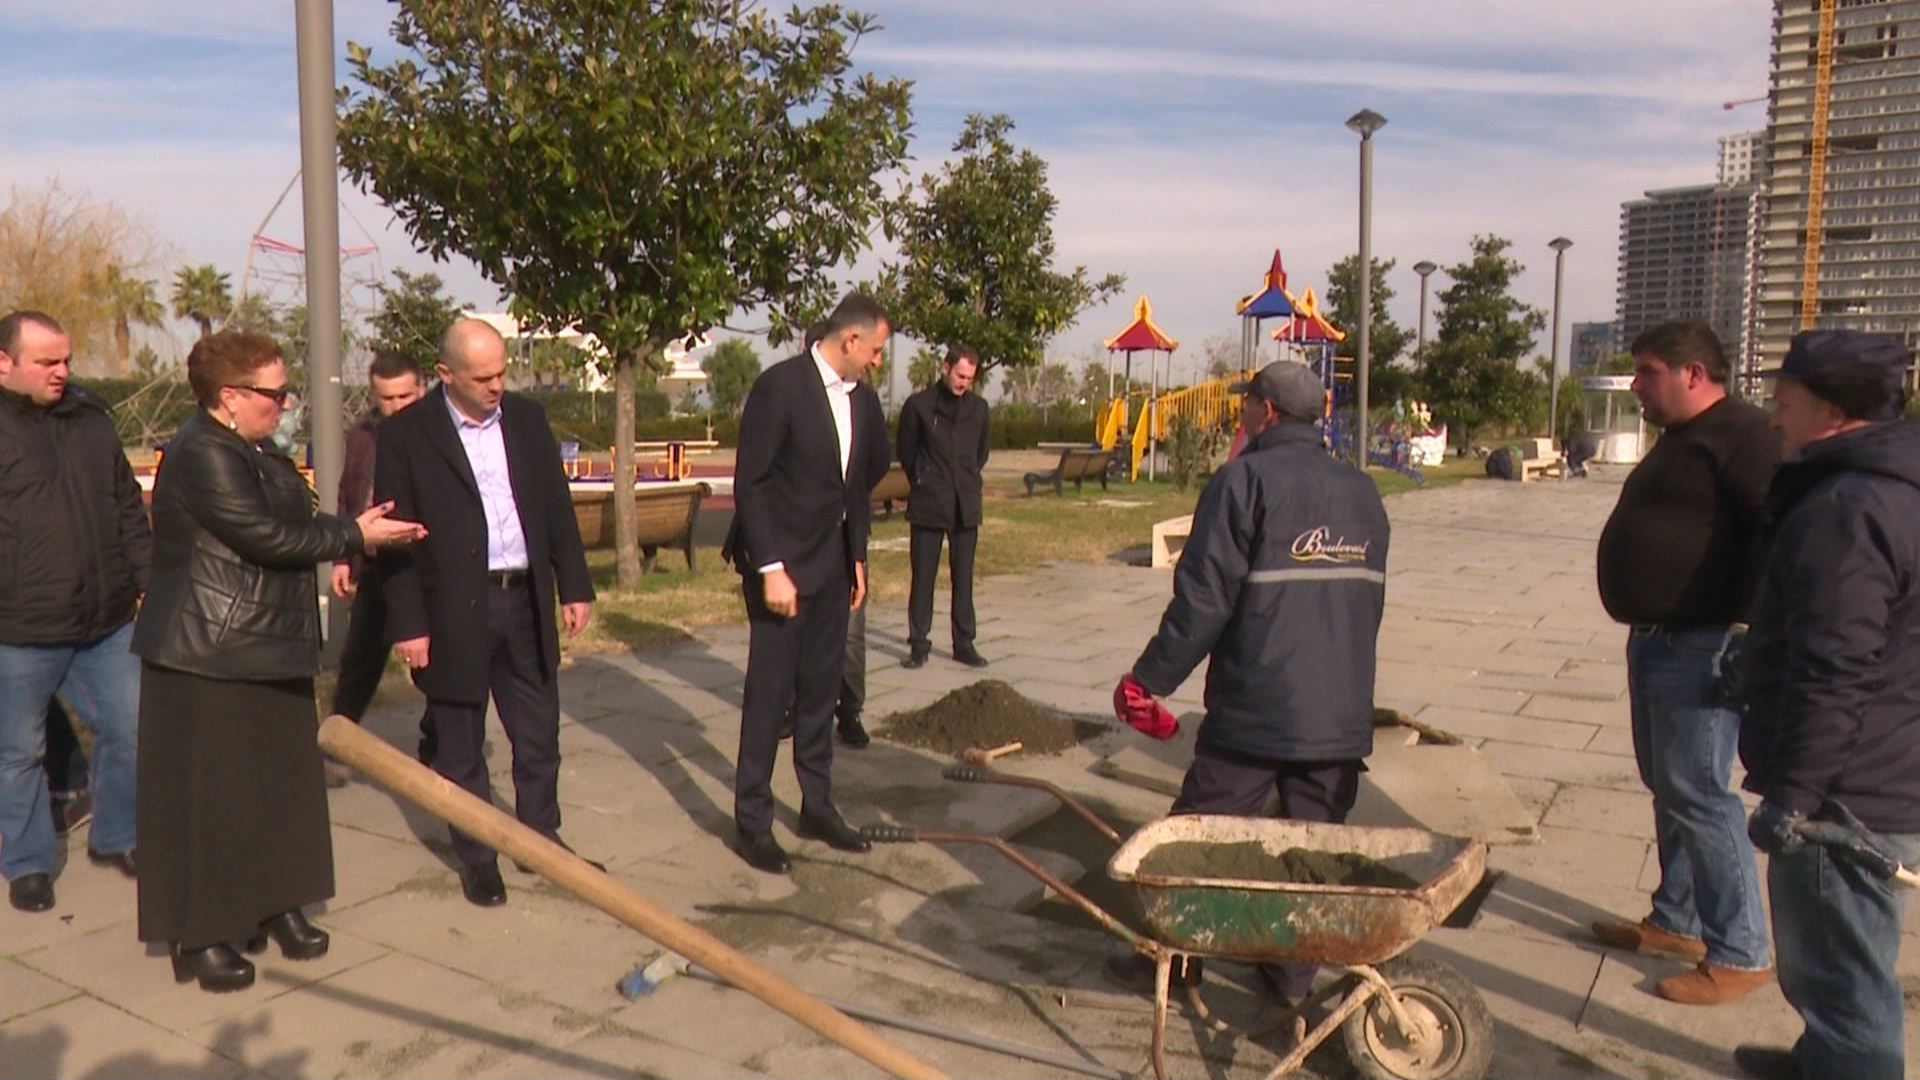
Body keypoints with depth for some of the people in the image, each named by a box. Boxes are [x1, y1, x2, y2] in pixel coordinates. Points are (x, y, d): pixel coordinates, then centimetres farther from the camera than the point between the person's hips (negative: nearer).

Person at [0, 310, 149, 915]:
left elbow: (128, 509, 15)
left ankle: (114, 838, 30)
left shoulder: (90, 419, 9)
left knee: (128, 729, 11)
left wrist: (147, 579, 11)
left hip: (108, 620, 5)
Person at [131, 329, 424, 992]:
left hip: (268, 650, 10)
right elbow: (268, 538, -22)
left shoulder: (256, 451, 13)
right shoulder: (203, 455, -19)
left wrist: (347, 536, 1)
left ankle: (274, 907, 27)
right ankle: (199, 937, 12)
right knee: (209, 798, 0)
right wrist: (355, 536, -14)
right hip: (208, 659, -10)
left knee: (282, 785, 14)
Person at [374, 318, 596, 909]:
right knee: (460, 748, 9)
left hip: (526, 601, 4)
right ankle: (476, 857, 25)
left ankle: (542, 838, 31)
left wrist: (575, 586, 7)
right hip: (454, 611, -4)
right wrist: (408, 623, -10)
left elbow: (557, 508, 10)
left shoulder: (527, 418, 6)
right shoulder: (404, 434, -7)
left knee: (539, 736, 14)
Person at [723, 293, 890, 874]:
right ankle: (752, 823, 12)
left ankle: (818, 806, 27)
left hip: (831, 564, 7)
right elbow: (749, 483, -16)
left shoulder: (863, 399, 8)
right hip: (780, 564, -7)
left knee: (820, 690, 14)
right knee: (769, 693, 0)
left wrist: (857, 556, 13)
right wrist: (770, 568, -19)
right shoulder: (780, 386, -14)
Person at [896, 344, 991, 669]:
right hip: (928, 505, -3)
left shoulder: (978, 407, 7)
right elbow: (906, 451, 6)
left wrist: (968, 481, 13)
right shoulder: (918, 405, -4)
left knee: (963, 577, 8)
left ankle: (964, 643, 15)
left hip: (966, 505, 3)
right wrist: (922, 483, 8)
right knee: (923, 577, 1)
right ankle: (918, 645, 9)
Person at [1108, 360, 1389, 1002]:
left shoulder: (1246, 479, -10)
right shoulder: (1361, 491, 11)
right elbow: (1370, 599, 18)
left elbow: (1204, 598, -15)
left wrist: (1150, 679, -7)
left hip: (1254, 707, -6)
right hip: (1342, 712, 6)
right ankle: (1295, 970, 21)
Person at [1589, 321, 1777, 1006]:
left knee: (1696, 795, -6)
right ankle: (1677, 922, 29)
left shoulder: (1739, 435, -14)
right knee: (1668, 788, 17)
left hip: (1702, 647, -11)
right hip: (1657, 640, 11)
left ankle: (1740, 953, 4)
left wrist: (1746, 622, -25)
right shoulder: (1680, 441, 19)